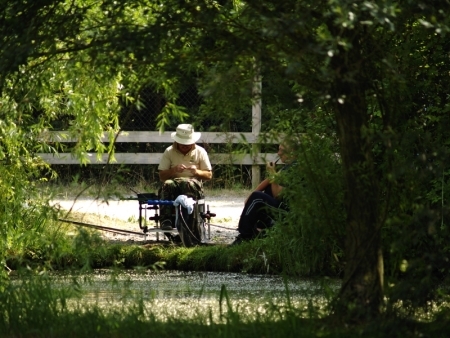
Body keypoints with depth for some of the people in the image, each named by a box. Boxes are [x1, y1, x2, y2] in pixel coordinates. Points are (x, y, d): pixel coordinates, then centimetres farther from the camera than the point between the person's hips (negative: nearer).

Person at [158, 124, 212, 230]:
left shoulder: (200, 152, 9)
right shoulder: (169, 152, 10)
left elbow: (209, 175, 8)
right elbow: (161, 176, 6)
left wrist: (197, 172, -12)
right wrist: (173, 170, -13)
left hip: (195, 186, -1)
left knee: (187, 183, -38)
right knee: (168, 184, -36)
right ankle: (165, 220, -43)